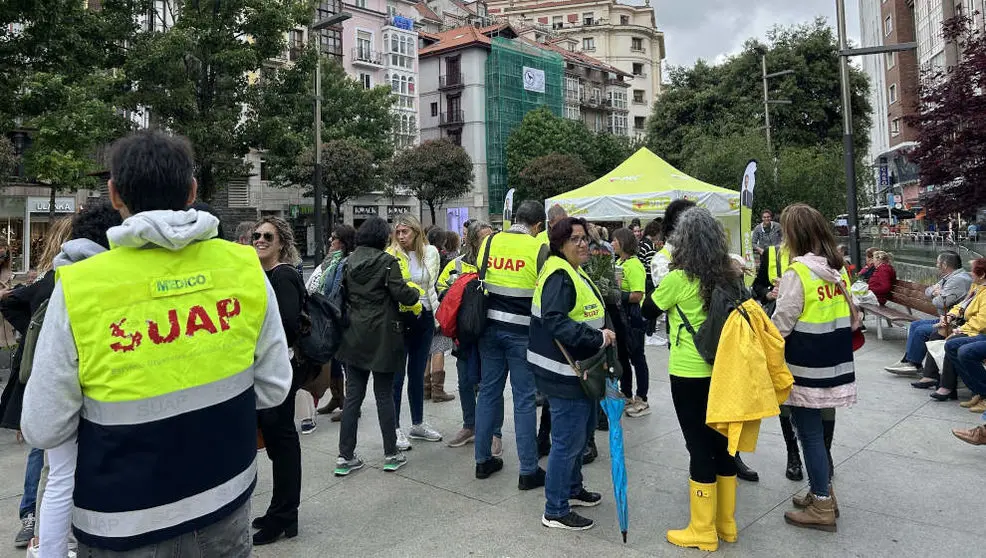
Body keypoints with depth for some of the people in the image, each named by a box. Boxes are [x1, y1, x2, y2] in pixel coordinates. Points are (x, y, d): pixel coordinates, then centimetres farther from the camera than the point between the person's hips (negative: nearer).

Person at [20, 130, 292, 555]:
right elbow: (273, 388, -4)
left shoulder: (79, 288, -18)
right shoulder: (245, 268, -12)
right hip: (227, 494, 2)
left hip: (127, 522, -2)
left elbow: (45, 429, -11)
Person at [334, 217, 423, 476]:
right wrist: (416, 291, 6)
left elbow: (341, 295, 10)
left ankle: (345, 457, 12)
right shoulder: (387, 261, -10)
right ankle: (391, 454, 15)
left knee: (353, 395, 8)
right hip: (381, 337, -4)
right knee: (384, 394, 5)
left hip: (353, 337, 5)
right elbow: (403, 295, -14)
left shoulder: (348, 262, 6)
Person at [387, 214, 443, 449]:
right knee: (397, 374, 2)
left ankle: (418, 424, 28)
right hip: (399, 318, -4)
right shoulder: (390, 255, -7)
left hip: (424, 317, 4)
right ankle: (395, 428, 13)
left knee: (418, 372, 15)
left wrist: (438, 314, 11)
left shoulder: (431, 252, 4)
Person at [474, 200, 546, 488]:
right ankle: (529, 470, 10)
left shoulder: (489, 241, 2)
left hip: (490, 327, 4)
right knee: (524, 399, 3)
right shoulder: (538, 248, -10)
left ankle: (483, 460, 24)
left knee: (488, 392, 14)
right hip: (522, 331, -4)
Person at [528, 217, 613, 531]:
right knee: (568, 440, -3)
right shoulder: (559, 275, -19)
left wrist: (602, 335, 12)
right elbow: (555, 322, -30)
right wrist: (598, 338, -29)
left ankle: (572, 488, 41)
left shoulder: (575, 273, 15)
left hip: (581, 371, 11)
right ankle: (555, 511, 11)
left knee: (582, 431, 23)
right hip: (564, 374, -11)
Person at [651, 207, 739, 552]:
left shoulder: (678, 279, -16)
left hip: (689, 373, -6)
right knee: (721, 441, 15)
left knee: (699, 446, 3)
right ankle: (725, 523, 29)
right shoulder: (727, 276, 2)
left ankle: (703, 531, 15)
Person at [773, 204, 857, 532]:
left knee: (810, 434, 3)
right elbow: (847, 316, 16)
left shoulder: (797, 273, -18)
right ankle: (822, 492, 30)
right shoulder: (838, 268, 7)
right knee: (818, 431, 19)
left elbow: (780, 324, -17)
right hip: (833, 363, 8)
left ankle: (822, 507, 12)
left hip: (806, 369, -8)